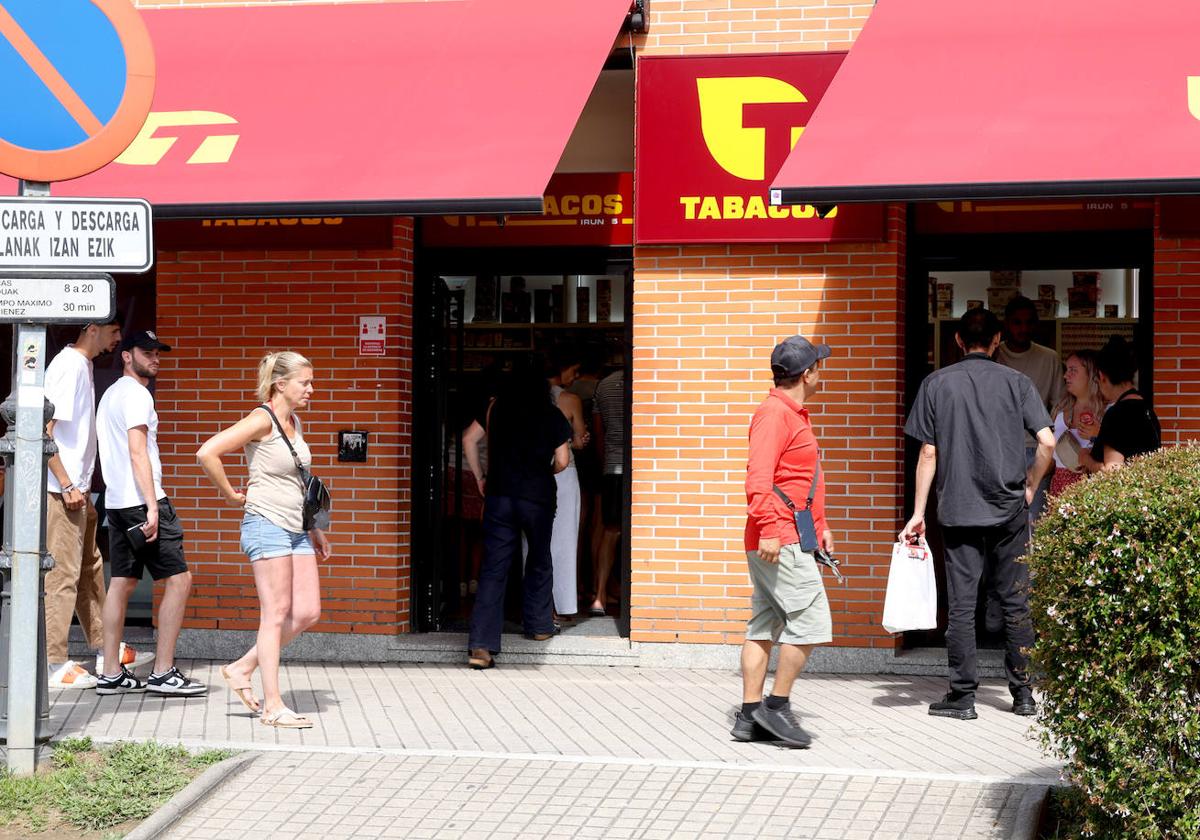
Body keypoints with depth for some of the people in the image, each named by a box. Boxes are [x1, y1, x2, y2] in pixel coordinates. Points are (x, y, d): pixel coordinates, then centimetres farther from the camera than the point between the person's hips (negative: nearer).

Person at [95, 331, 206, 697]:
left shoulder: (111, 394, 22)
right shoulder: (136, 394, -9)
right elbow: (138, 452, -18)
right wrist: (152, 506, -22)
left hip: (117, 503, 10)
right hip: (141, 502, -10)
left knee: (122, 582, 8)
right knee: (178, 579, -7)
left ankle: (111, 674, 8)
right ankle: (163, 673, -8)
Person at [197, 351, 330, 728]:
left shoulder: (294, 422, 14)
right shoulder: (261, 420, -12)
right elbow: (207, 453, -21)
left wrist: (315, 528, 23)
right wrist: (231, 496, -12)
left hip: (296, 529, 9)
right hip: (267, 525, -9)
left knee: (307, 613, 5)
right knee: (276, 615, -5)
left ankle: (241, 669, 17)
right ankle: (273, 707, 1)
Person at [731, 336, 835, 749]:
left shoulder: (794, 415, 21)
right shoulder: (774, 414, -13)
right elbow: (758, 478, -22)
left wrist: (820, 526, 27)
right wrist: (769, 529, -28)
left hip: (788, 539, 11)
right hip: (780, 541, -11)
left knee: (765, 626, 9)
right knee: (810, 621, -9)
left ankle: (750, 715, 11)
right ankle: (776, 705, -2)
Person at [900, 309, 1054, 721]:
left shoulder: (936, 383, 1)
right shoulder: (1017, 382, 2)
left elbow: (928, 453, -1)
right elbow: (1047, 442, -7)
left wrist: (918, 513, 4)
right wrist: (1029, 487, 8)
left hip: (958, 511, -1)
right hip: (1009, 509, 1)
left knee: (961, 603, 3)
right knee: (1015, 601, 10)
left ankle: (963, 694, 5)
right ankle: (1022, 692, 15)